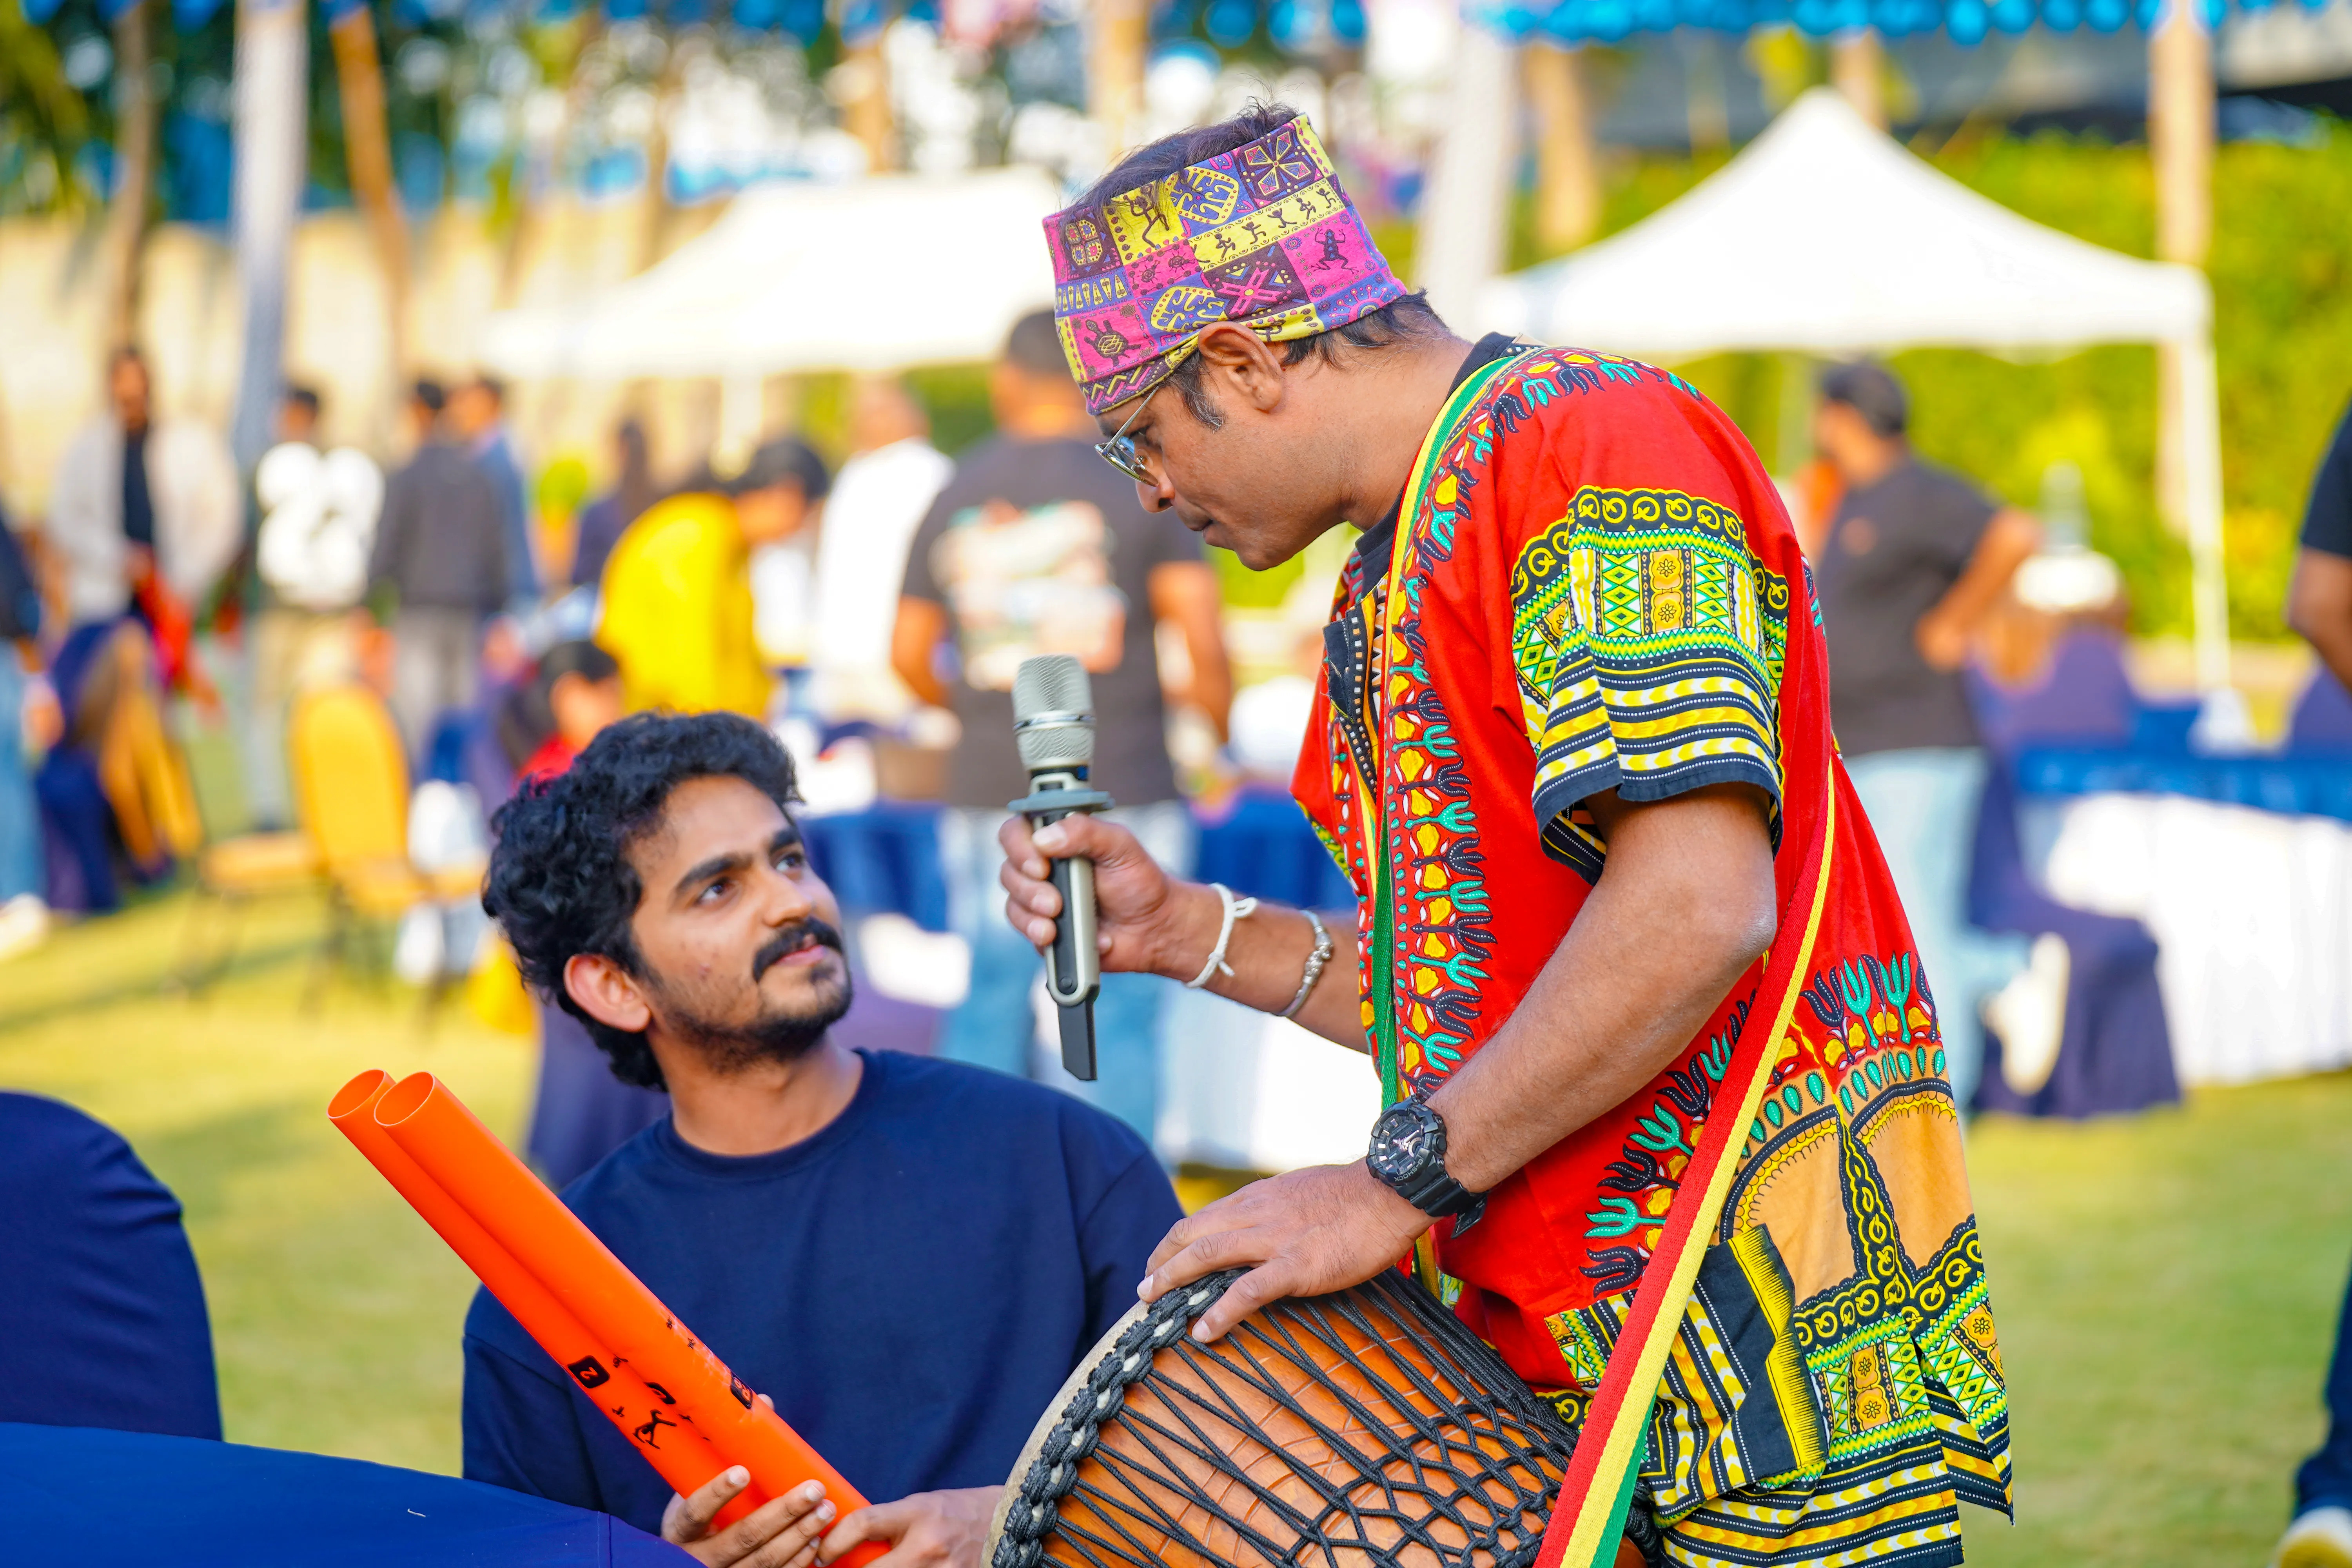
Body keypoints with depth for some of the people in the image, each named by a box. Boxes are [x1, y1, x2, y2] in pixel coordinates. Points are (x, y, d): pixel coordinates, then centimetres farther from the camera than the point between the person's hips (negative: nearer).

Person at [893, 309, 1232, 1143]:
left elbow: (909, 657, 14)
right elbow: (1204, 644, -9)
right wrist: (1216, 729, 9)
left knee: (989, 1005, 9)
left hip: (990, 791, 3)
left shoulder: (954, 499, 8)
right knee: (1121, 1011, 1)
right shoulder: (1137, 483, -2)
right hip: (1122, 789, -3)